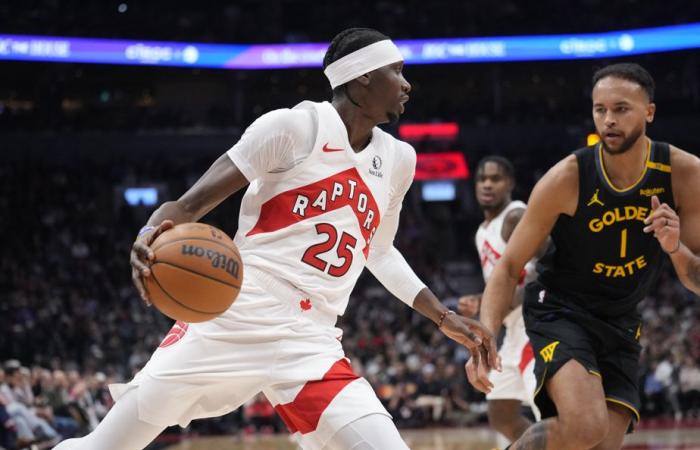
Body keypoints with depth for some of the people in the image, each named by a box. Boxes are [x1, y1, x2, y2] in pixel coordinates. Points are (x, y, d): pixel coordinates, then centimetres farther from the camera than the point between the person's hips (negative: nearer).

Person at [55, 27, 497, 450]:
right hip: (233, 319, -5)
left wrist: (444, 317, 28)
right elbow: (192, 203, -7)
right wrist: (150, 236, -29)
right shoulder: (296, 126, -5)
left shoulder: (397, 161, 14)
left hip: (310, 344, 5)